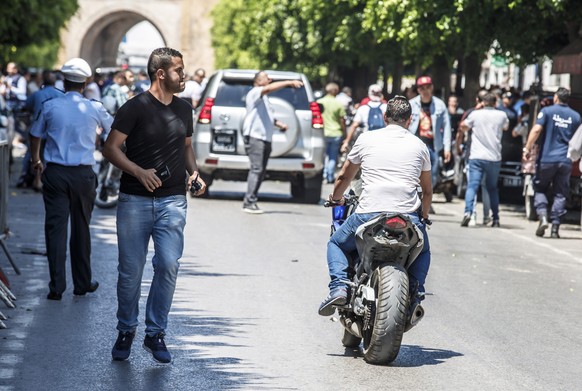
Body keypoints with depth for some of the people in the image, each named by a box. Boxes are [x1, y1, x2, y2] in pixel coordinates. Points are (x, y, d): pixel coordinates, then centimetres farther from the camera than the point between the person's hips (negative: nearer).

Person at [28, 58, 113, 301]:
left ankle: (56, 287, -3)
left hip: (55, 173, 0)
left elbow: (35, 136, 10)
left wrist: (36, 160, 28)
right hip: (83, 175, 0)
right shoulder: (94, 109, -2)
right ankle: (82, 283, 19)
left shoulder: (50, 106, -2)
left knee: (56, 228, 0)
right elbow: (111, 128, 18)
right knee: (81, 228, 11)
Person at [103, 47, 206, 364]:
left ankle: (156, 334, 3)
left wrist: (194, 172, 5)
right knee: (130, 270, 2)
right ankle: (126, 331, 20)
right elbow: (111, 148, -7)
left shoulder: (184, 110, 12)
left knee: (168, 265, -9)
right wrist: (139, 171, -21)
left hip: (172, 201, 3)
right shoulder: (135, 108, -6)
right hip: (135, 201, -3)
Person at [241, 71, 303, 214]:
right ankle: (249, 202, -18)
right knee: (256, 169, -16)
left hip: (266, 138, 9)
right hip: (254, 137, -9)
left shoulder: (264, 99, 25)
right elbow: (269, 88, -23)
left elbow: (269, 117, 31)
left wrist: (280, 124, 11)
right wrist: (289, 83, -30)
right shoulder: (254, 93, -4)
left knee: (261, 171, 6)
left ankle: (250, 201, 9)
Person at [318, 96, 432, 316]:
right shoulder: (418, 145, 15)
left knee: (336, 244, 24)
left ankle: (338, 287, -1)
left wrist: (336, 198, 46)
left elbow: (344, 177, 26)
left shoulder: (366, 139, 12)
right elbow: (427, 190, 25)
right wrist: (424, 216, 44)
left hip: (368, 214, -1)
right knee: (423, 252, 32)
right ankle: (415, 292, 8)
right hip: (409, 219, 1)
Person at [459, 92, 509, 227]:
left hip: (477, 157, -2)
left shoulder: (475, 114, -1)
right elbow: (506, 127, 27)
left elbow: (463, 128, 15)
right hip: (495, 158, 2)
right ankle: (495, 218, 17)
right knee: (492, 187, 17)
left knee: (472, 186, -7)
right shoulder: (501, 115, 4)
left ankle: (468, 212, -29)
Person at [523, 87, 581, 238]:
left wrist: (527, 148, -12)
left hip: (547, 158, -2)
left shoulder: (547, 111, -2)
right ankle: (555, 227, 2)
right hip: (566, 161, 2)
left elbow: (536, 130, -14)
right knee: (560, 194, 7)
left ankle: (543, 217, -9)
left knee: (540, 189, 11)